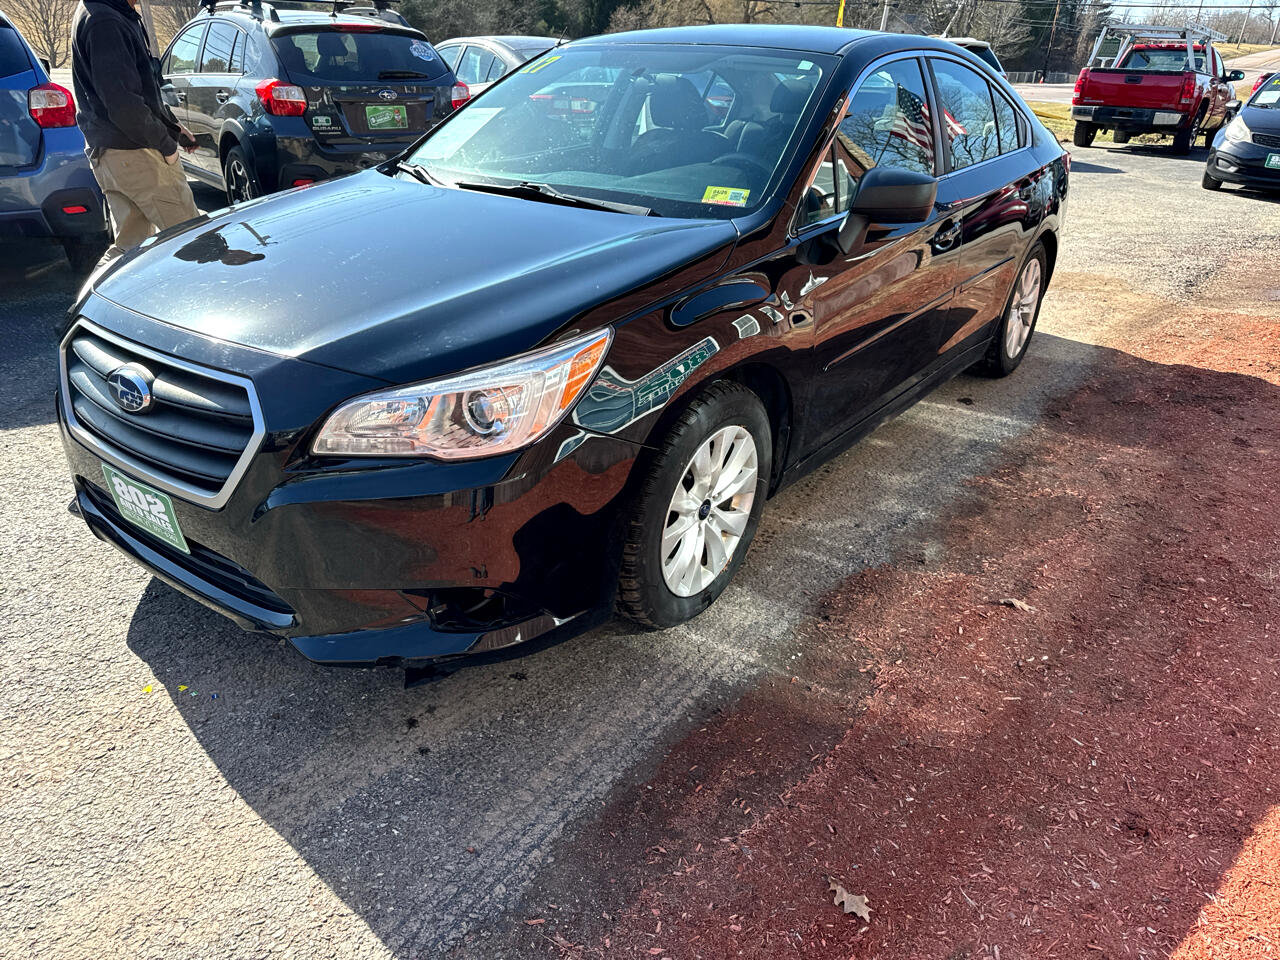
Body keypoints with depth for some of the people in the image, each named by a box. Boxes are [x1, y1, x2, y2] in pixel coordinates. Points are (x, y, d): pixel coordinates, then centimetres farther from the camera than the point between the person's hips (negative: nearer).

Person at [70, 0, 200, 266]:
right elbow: (122, 102, -22)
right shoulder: (104, 22, -15)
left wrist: (173, 125, 19)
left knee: (130, 244, 14)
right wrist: (166, 144, -14)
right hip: (135, 154, -11)